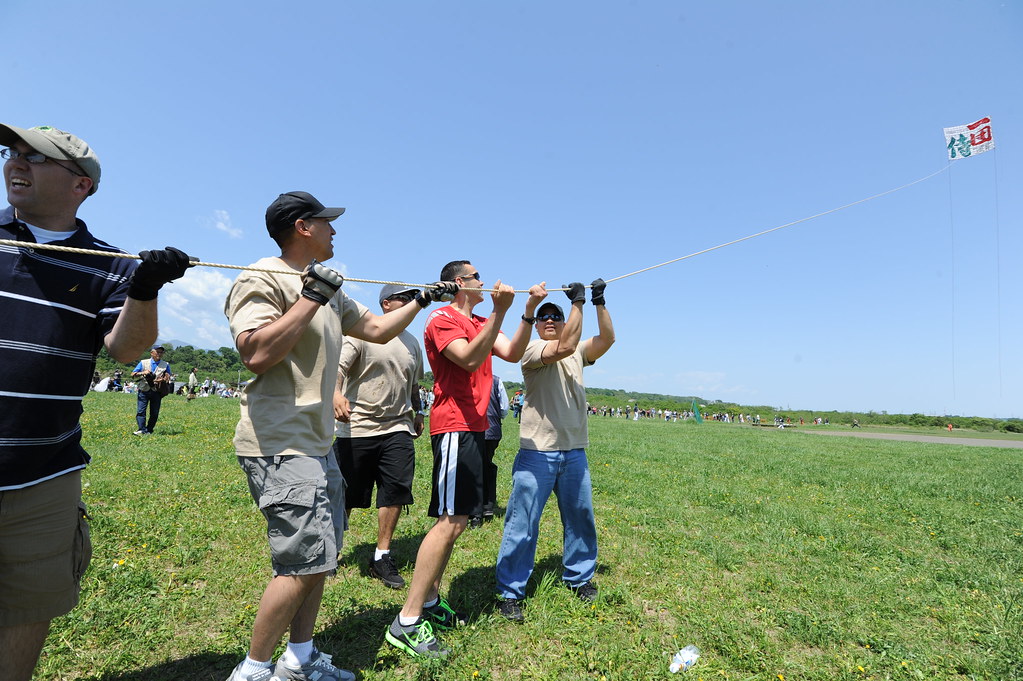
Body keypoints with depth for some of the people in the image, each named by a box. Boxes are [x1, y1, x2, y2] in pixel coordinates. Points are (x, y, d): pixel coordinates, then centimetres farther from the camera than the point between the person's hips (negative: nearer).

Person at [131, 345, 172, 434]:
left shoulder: (165, 365, 11)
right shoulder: (143, 363, 9)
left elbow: (168, 378, 7)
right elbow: (133, 375, 6)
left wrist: (163, 380, -15)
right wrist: (143, 373, -11)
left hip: (157, 392, 1)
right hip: (144, 391, -1)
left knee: (154, 413, 2)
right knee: (141, 411, -9)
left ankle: (149, 430, 11)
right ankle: (142, 430, -10)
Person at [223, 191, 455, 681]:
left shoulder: (328, 289, 16)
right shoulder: (261, 279, -11)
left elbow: (377, 329, 22)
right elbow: (256, 355, -24)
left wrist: (422, 301, 23)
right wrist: (311, 297, -22)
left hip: (318, 445, 10)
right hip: (281, 446, -10)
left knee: (321, 557, 15)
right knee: (303, 562, -8)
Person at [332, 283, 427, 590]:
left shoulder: (413, 343, 15)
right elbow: (338, 366, -18)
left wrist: (417, 412, 26)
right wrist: (336, 394, -35)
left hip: (398, 429, 5)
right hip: (357, 428, -5)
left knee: (396, 491, -2)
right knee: (346, 497, 6)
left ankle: (382, 556, 13)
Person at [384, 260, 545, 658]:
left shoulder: (480, 323, 19)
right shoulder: (442, 319, -7)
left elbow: (512, 353, 5)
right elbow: (470, 359, -23)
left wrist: (528, 311, -3)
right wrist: (500, 311, -26)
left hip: (473, 427, 10)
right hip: (455, 427, -10)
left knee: (456, 518, 12)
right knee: (451, 521, -13)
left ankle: (430, 603, 22)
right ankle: (406, 623, -6)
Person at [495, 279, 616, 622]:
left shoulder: (579, 353, 13)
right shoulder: (531, 350, -5)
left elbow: (606, 339, -3)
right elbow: (564, 346, -23)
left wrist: (599, 303, -11)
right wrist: (578, 302, -19)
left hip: (574, 451, 6)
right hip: (537, 452, -6)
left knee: (580, 517, 17)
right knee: (523, 523, -2)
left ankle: (579, 577, 36)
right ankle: (510, 592, 11)